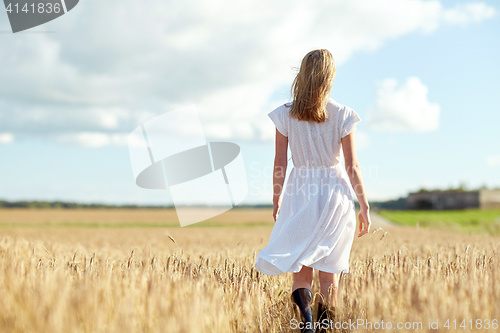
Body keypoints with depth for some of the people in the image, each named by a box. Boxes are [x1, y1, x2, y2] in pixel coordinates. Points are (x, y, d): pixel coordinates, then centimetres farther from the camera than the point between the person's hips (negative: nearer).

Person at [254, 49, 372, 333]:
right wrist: (365, 207, 4)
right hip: (335, 194, 0)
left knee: (301, 269, 8)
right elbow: (352, 167, -4)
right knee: (330, 271, 10)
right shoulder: (342, 115, -4)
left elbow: (280, 164, 1)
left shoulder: (285, 115, -2)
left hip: (299, 195, 1)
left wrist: (277, 200, 14)